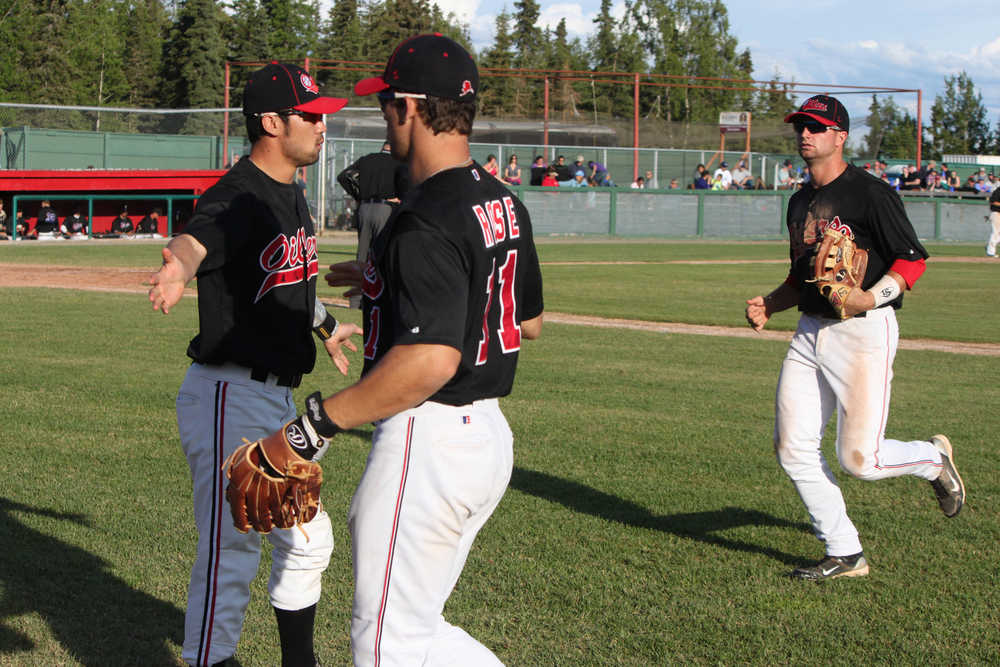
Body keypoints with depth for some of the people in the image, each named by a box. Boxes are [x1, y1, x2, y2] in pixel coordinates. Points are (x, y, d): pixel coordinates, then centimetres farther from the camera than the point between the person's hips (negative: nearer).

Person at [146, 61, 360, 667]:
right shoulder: (237, 198, -19)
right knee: (232, 556, -10)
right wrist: (179, 268, -65)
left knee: (307, 540, 22)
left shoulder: (292, 196, 11)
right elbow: (195, 240, -42)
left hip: (279, 400, 10)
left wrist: (323, 323, 44)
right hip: (229, 396, -10)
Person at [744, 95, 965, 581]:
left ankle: (934, 459, 22)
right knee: (793, 449, 1)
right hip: (810, 333, 8)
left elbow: (913, 259, -11)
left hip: (865, 332, -8)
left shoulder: (870, 193, -9)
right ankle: (844, 555, 13)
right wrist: (768, 305, 9)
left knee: (858, 458, -10)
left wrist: (872, 296, -25)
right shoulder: (800, 202, 16)